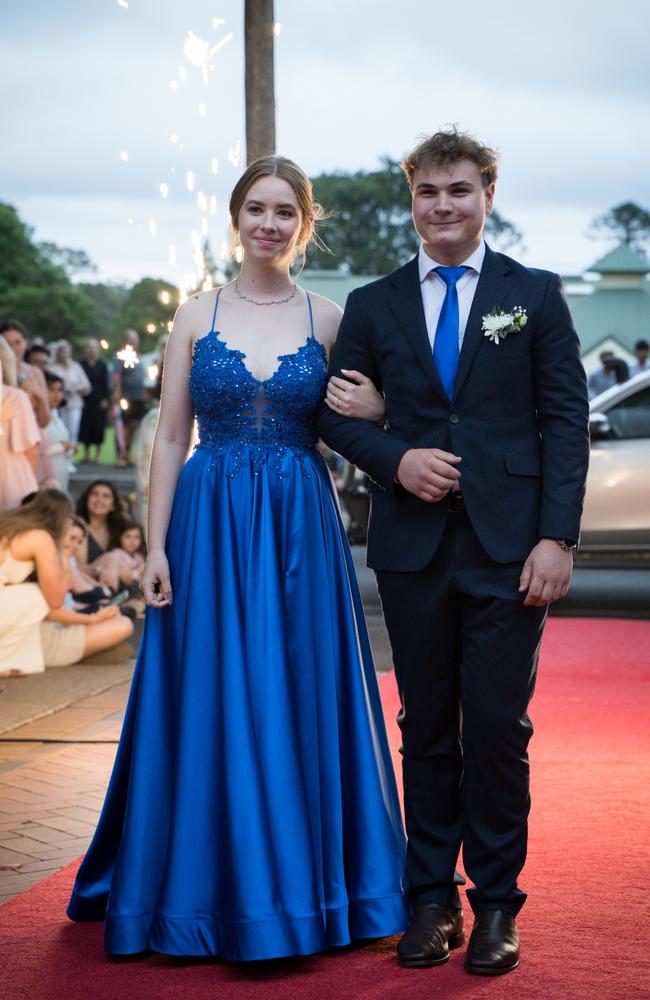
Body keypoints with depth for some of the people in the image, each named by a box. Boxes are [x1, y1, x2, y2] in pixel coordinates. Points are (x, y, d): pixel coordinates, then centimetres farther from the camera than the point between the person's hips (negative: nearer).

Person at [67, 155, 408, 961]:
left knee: (301, 698, 4)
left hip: (301, 530, 1)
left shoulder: (331, 319, 5)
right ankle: (215, 887, 15)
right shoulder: (196, 317, 4)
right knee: (211, 702, 2)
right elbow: (170, 437, 2)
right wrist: (156, 547, -4)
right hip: (209, 525, 0)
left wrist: (369, 410, -10)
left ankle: (302, 881, 17)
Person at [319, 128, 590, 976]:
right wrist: (395, 460, -8)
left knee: (499, 729, 0)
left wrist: (557, 536, -9)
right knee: (428, 728, 8)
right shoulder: (373, 305, 11)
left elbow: (566, 420, 0)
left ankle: (496, 905, 13)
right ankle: (433, 900, 19)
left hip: (508, 547, -2)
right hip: (413, 547, 2)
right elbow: (336, 411, 12)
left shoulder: (536, 295, 5)